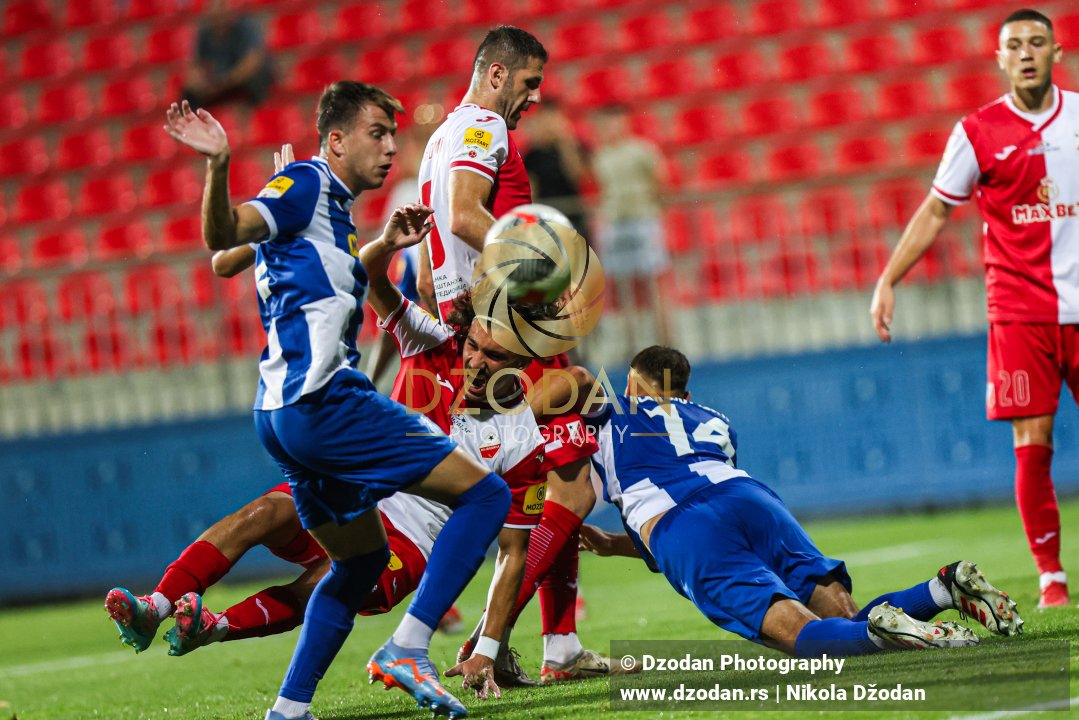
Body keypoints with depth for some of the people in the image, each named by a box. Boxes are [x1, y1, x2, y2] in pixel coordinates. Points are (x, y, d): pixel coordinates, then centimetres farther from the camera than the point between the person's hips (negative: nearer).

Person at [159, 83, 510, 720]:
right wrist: (217, 167, -37)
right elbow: (225, 236, -20)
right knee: (485, 494, -8)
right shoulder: (308, 184, -5)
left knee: (363, 558, 23)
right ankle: (406, 650, -18)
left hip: (282, 415, 10)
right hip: (323, 399, -10)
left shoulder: (332, 207, 23)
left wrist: (383, 247, 33)